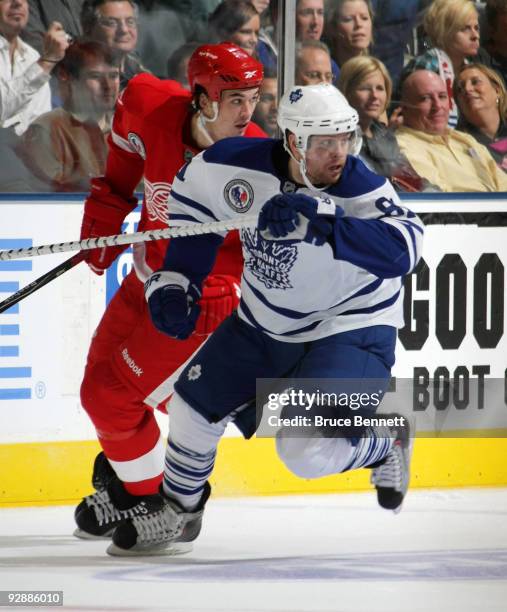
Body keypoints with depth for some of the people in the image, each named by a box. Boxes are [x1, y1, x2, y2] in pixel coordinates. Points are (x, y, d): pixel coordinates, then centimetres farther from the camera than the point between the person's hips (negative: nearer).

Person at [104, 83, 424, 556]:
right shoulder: (238, 165, -18)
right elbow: (192, 198, 3)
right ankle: (177, 511, 37)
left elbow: (404, 247, -45)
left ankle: (385, 441, 11)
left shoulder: (361, 189, -28)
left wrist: (321, 222, -54)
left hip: (349, 327, -5)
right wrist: (174, 282, 0)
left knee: (306, 451, -21)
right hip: (263, 322, 5)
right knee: (195, 404, 12)